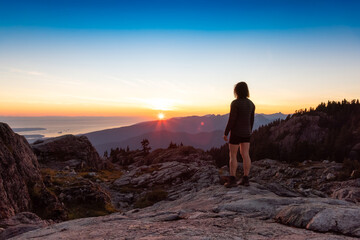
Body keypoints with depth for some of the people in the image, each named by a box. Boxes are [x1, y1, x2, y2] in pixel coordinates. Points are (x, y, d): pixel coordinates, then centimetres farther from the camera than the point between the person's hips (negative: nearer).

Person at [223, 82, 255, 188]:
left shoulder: (235, 103, -17)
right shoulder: (251, 104, 5)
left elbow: (231, 120, -18)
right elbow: (251, 120, 10)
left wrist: (226, 133, -10)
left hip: (236, 132, -6)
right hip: (246, 132, 7)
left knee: (232, 156, 1)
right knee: (245, 155, 8)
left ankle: (232, 180, 1)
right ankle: (245, 179, 10)